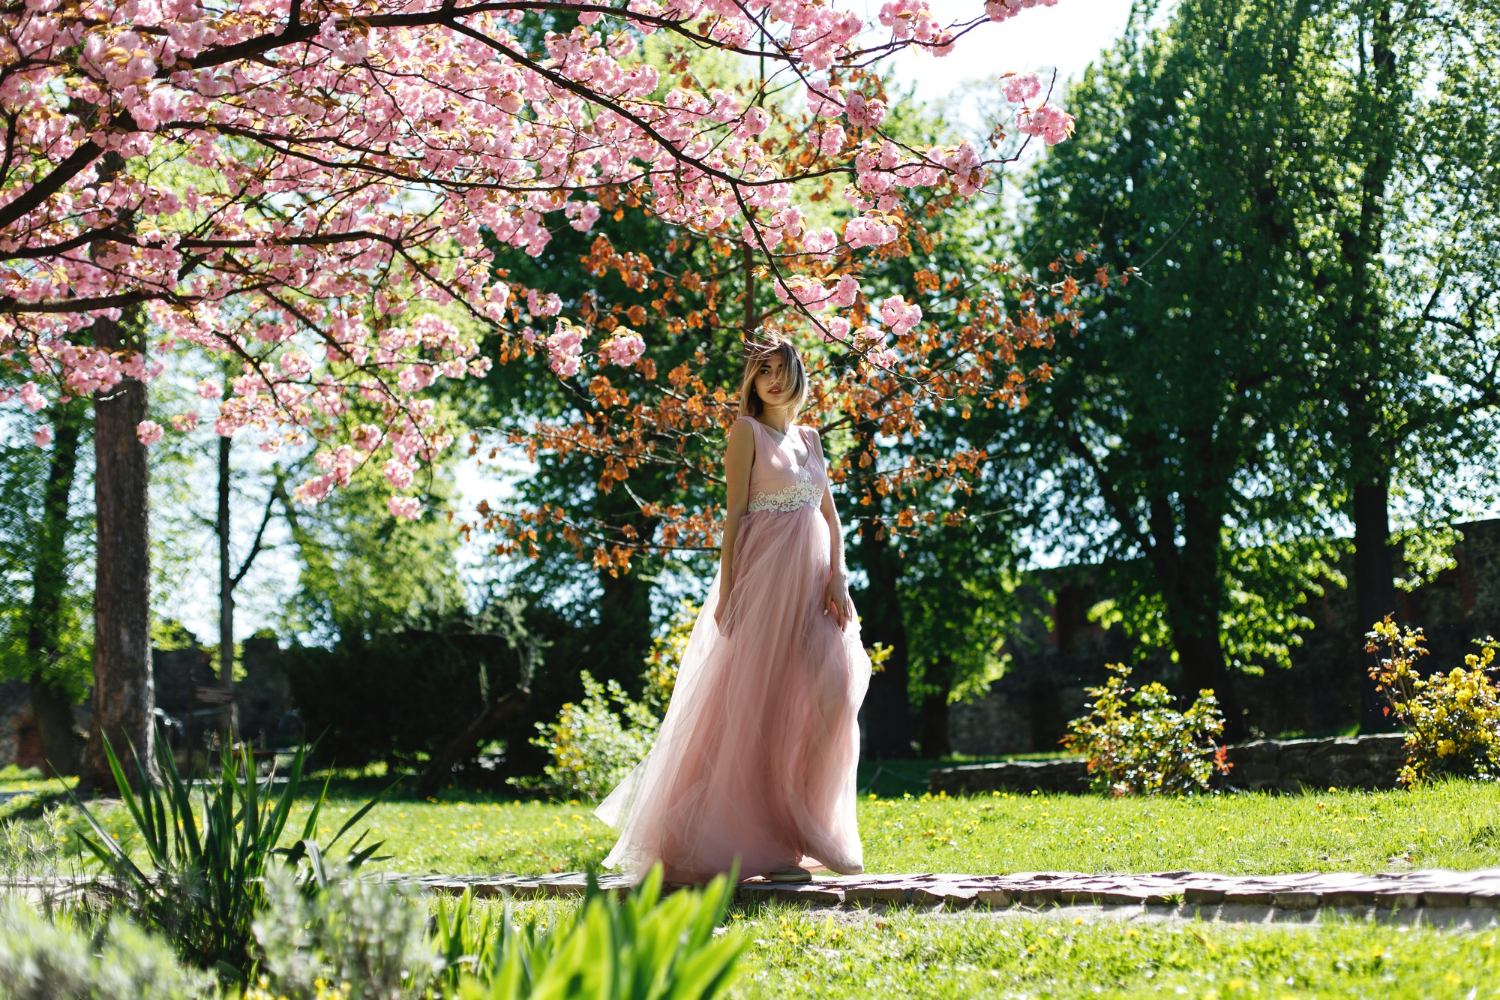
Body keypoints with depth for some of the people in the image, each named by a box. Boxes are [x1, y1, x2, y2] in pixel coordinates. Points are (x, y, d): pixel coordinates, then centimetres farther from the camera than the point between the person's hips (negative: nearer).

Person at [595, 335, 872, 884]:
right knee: (760, 704, -6)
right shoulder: (747, 431, 1)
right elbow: (735, 513, -5)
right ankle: (762, 843, -2)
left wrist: (838, 576, 1)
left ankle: (807, 830, 3)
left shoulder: (809, 437, 19)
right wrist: (728, 588, -12)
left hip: (811, 581, 6)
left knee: (831, 691, -6)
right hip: (765, 573, -6)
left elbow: (829, 513, 15)